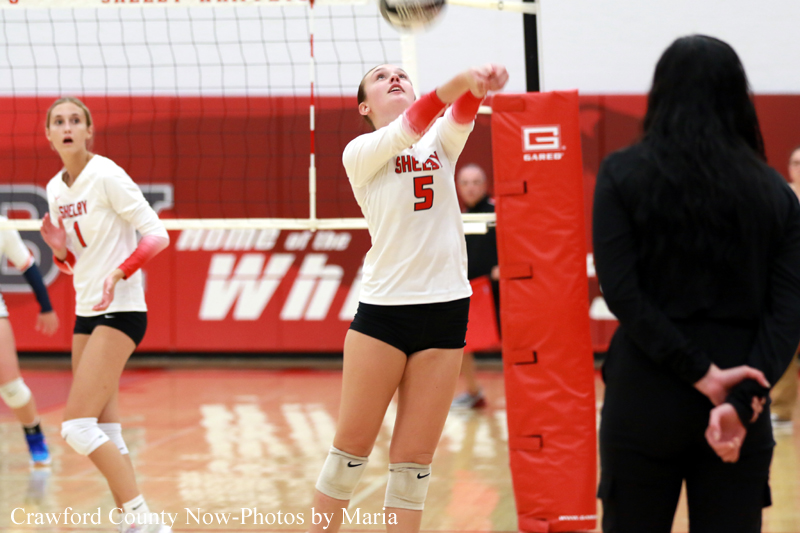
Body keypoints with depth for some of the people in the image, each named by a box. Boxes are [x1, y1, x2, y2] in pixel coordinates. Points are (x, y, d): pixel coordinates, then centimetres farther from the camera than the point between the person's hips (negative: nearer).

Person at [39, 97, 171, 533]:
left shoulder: (106, 177, -12)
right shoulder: (56, 189, 11)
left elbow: (157, 235, -17)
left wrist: (118, 274, -30)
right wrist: (59, 249, -3)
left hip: (120, 312, -8)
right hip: (86, 313, 8)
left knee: (77, 427, -15)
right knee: (103, 433, 6)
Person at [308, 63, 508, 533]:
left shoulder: (443, 140, 10)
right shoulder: (360, 152, 1)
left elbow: (461, 117, -12)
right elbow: (405, 132, -18)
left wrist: (478, 88, -36)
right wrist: (455, 84, -34)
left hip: (446, 310, 3)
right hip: (382, 310, -3)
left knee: (415, 457, 4)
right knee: (353, 446, 2)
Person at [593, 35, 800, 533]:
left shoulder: (623, 174, 0)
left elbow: (621, 292, -11)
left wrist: (703, 375, -11)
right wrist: (744, 401, -12)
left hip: (645, 398, -2)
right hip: (738, 406, 2)